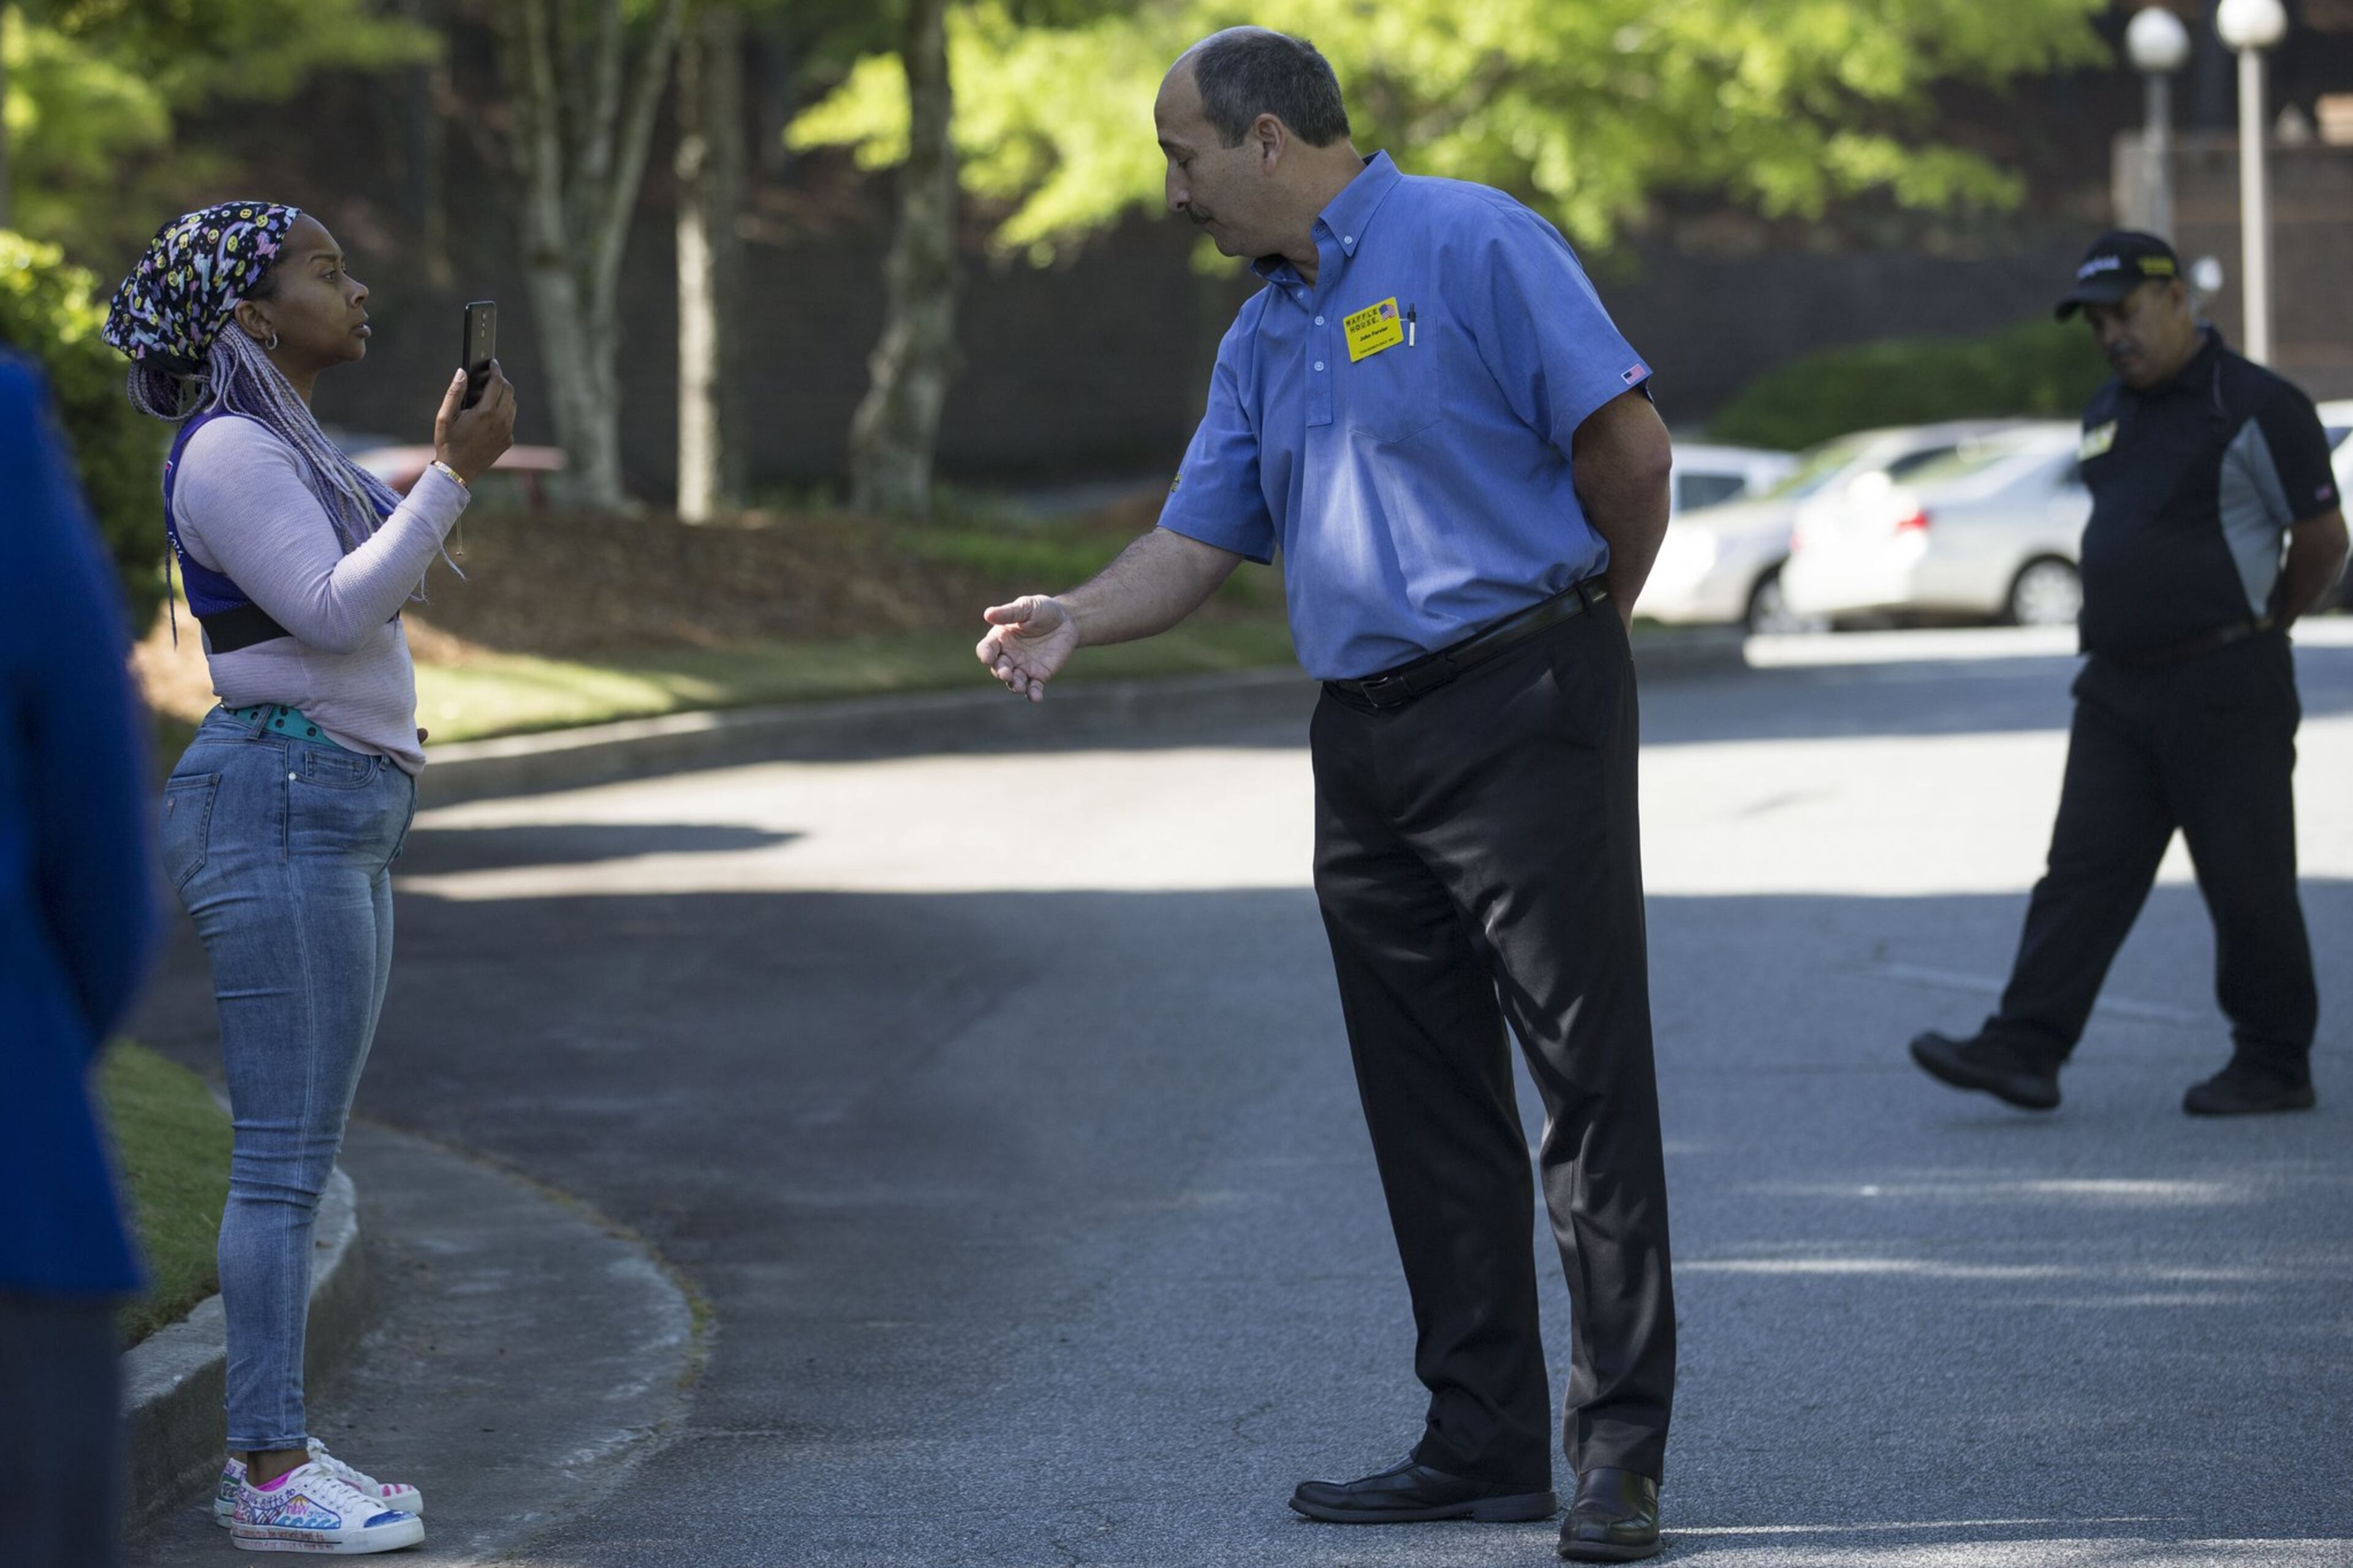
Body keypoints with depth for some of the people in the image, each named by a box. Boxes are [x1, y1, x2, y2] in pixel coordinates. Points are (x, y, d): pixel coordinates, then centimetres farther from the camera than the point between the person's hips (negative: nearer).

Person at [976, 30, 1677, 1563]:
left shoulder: (1472, 246, -8)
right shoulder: (1264, 339, 17)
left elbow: (1630, 444, -10)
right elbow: (1200, 541, 16)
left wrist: (1585, 618, 3)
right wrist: (1083, 616, -3)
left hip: (1518, 713, -8)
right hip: (1366, 736, 8)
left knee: (1590, 1078, -7)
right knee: (1429, 1106, 8)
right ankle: (1486, 1444, 14)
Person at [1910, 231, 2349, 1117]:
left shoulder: (2254, 408, -10)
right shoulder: (2107, 415, 14)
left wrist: (2261, 629, 5)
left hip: (2224, 690, -7)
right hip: (2117, 687, 7)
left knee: (2247, 883, 0)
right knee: (2083, 869, 1)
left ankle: (2274, 1065, 9)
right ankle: (2024, 1050, -4)